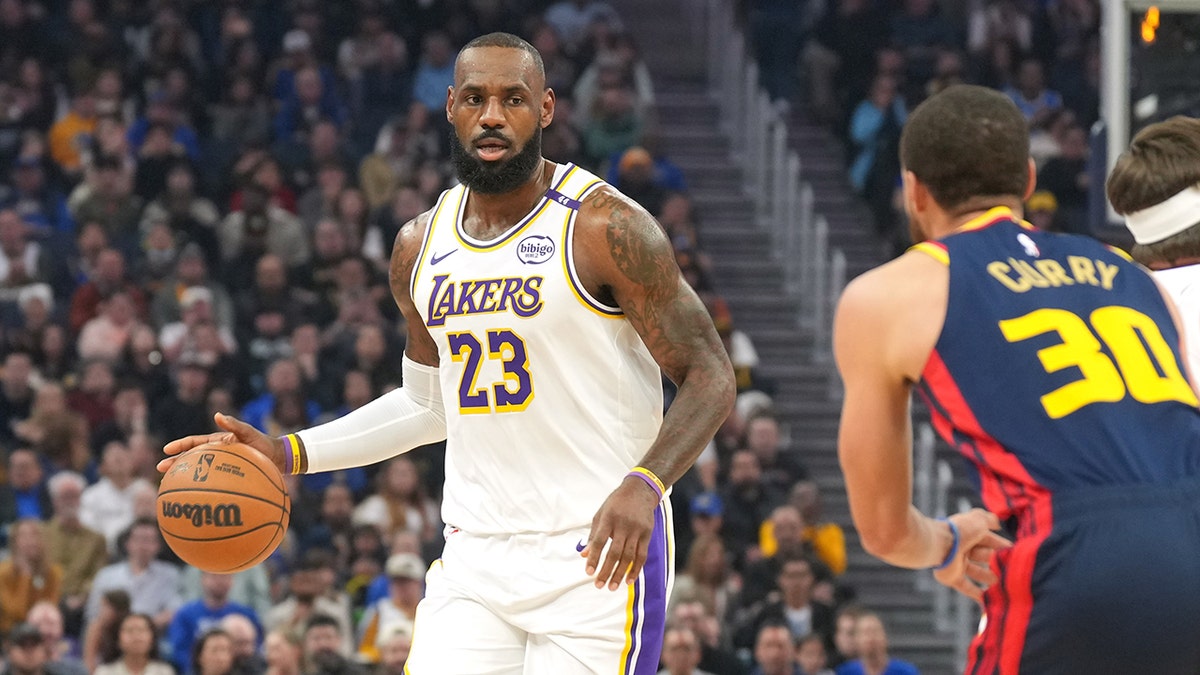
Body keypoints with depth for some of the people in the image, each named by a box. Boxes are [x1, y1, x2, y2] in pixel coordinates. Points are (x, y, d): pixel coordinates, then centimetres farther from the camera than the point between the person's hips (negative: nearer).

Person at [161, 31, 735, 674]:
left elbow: (710, 377, -9)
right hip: (476, 557, 5)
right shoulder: (421, 247, 10)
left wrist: (643, 484, -27)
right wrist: (285, 454, 16)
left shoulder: (606, 228, -9)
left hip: (599, 556, -5)